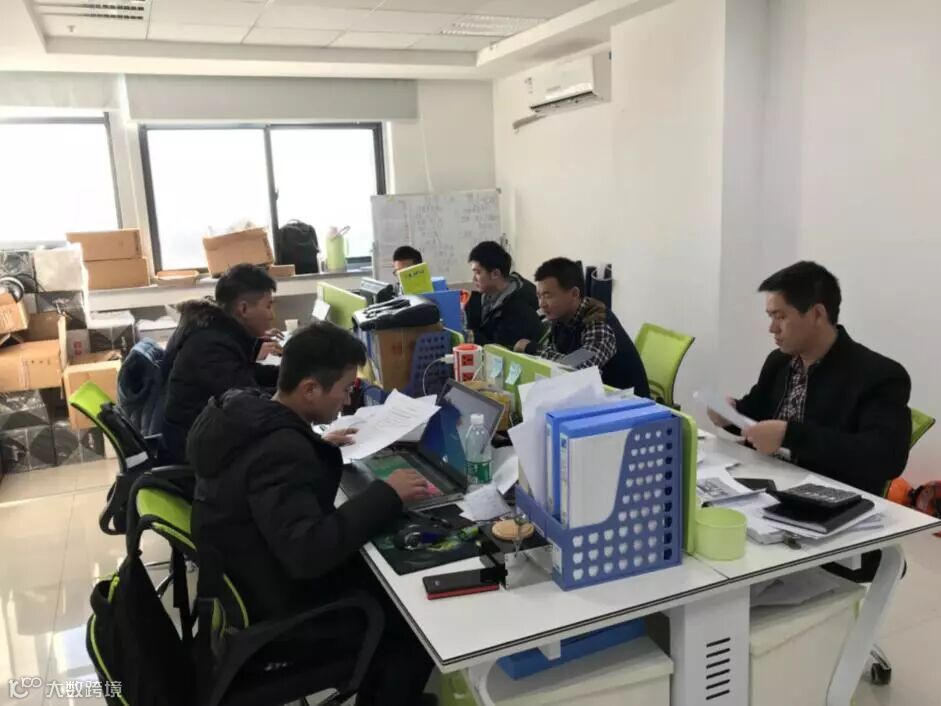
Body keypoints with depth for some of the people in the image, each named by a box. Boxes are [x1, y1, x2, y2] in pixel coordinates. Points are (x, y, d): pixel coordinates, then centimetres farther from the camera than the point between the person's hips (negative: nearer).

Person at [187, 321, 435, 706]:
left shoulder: (246, 410, -4)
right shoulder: (280, 451, -32)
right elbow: (308, 554, -38)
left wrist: (316, 445, 11)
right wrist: (386, 494, -30)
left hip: (247, 580, 9)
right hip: (272, 613, -9)